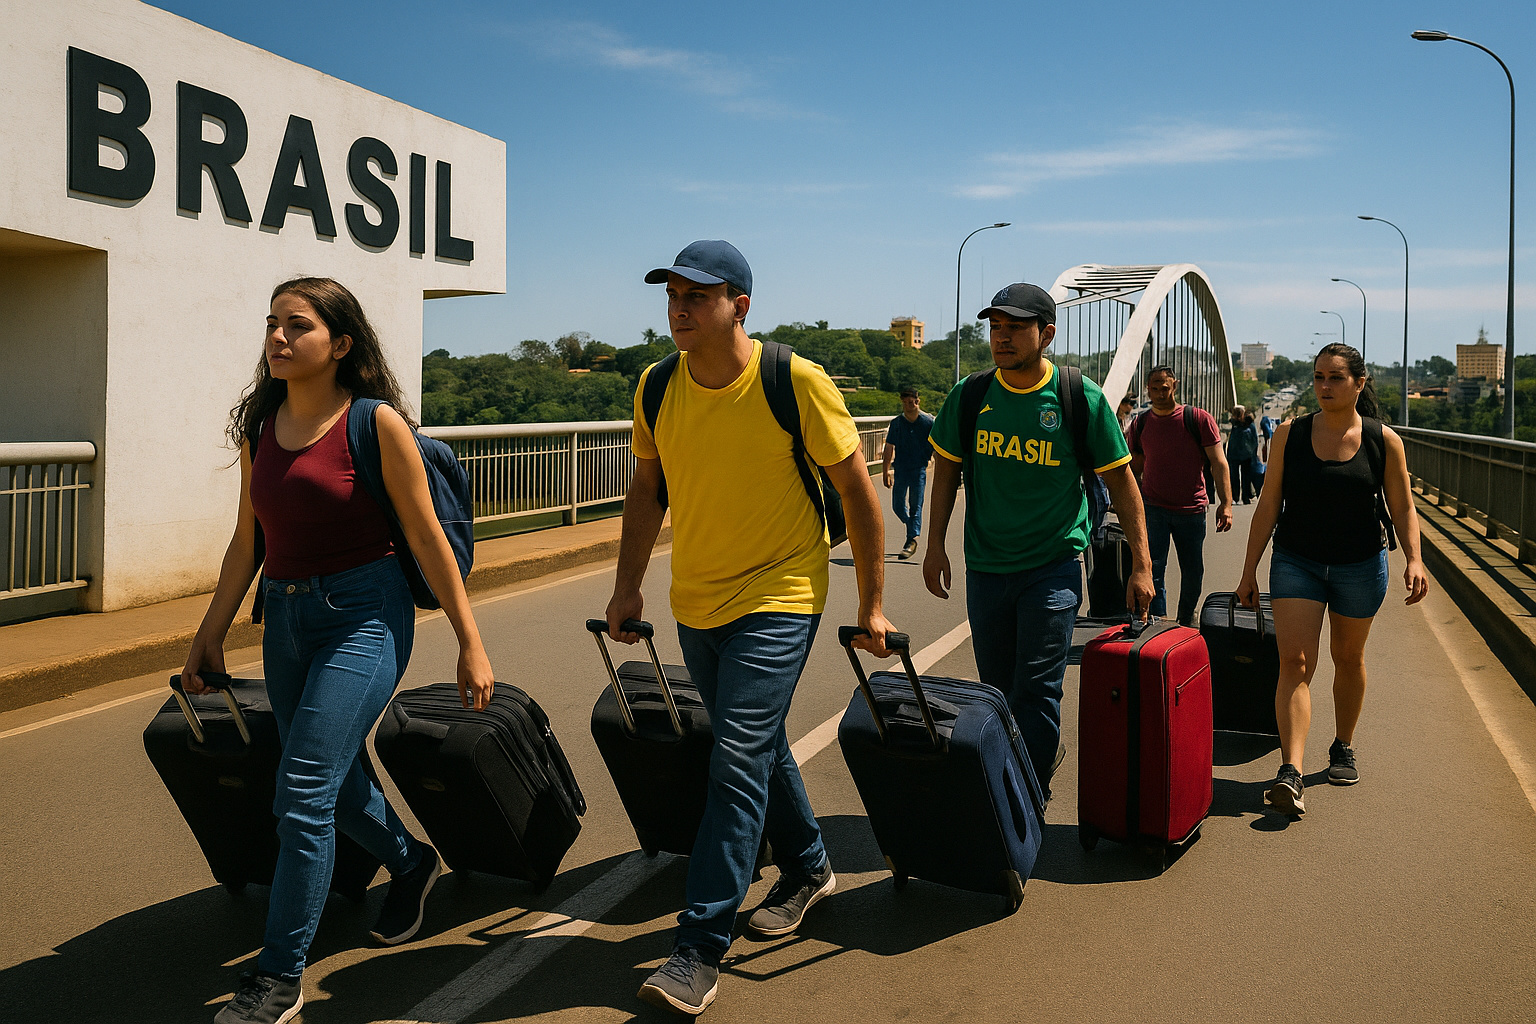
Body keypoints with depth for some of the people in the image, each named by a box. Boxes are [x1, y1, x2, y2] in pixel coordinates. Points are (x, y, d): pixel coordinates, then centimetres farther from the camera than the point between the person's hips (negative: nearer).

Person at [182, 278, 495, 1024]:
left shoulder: (376, 424, -10)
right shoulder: (260, 425, 6)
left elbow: (428, 540, -7)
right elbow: (246, 541, 15)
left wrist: (471, 645, -7)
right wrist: (211, 632, 17)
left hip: (363, 614, -6)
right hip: (287, 617, 7)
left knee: (303, 791, -10)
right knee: (333, 780, 18)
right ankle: (410, 863, 47)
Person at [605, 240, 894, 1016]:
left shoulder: (797, 383, -17)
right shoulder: (657, 388, -2)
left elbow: (857, 491, -9)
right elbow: (646, 487, 12)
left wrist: (871, 603, -7)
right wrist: (628, 587, 9)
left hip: (778, 598, -6)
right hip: (695, 602, 6)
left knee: (738, 759, -11)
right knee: (756, 745, 19)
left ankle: (700, 948, -2)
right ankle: (808, 869, 41)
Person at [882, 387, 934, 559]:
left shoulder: (928, 422, -3)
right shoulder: (896, 423, 2)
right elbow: (889, 448, 9)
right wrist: (886, 470, 7)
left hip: (919, 469, -2)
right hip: (900, 469, 3)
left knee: (916, 505, -4)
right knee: (898, 505, 3)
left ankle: (912, 540, -1)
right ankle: (913, 528, 30)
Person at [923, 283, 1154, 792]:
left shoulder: (1081, 398, -8)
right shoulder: (969, 396, -1)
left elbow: (1121, 481, -1)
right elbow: (947, 468, 12)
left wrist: (1141, 565, -2)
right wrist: (935, 544, 8)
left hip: (1053, 567, -3)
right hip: (985, 567, 4)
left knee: (1035, 692, -7)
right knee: (997, 690, 14)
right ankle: (1046, 751, 40)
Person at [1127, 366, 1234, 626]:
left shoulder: (1199, 419, -3)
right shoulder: (1140, 424, 6)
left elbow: (1218, 463, -3)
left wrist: (1226, 504, -10)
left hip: (1192, 509, -1)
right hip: (1152, 507, 1)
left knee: (1193, 572, 9)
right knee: (1152, 570, -10)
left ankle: (1186, 621, 31)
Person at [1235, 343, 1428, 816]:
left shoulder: (1384, 441, -3)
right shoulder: (1290, 434, -3)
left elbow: (1402, 509, 1)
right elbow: (1268, 506, 0)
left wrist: (1414, 559, -16)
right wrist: (1249, 570, 0)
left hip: (1360, 565, 1)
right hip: (1296, 563, 0)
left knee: (1348, 658, 16)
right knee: (1295, 662, -12)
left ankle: (1343, 747, 38)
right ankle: (1291, 773, -19)